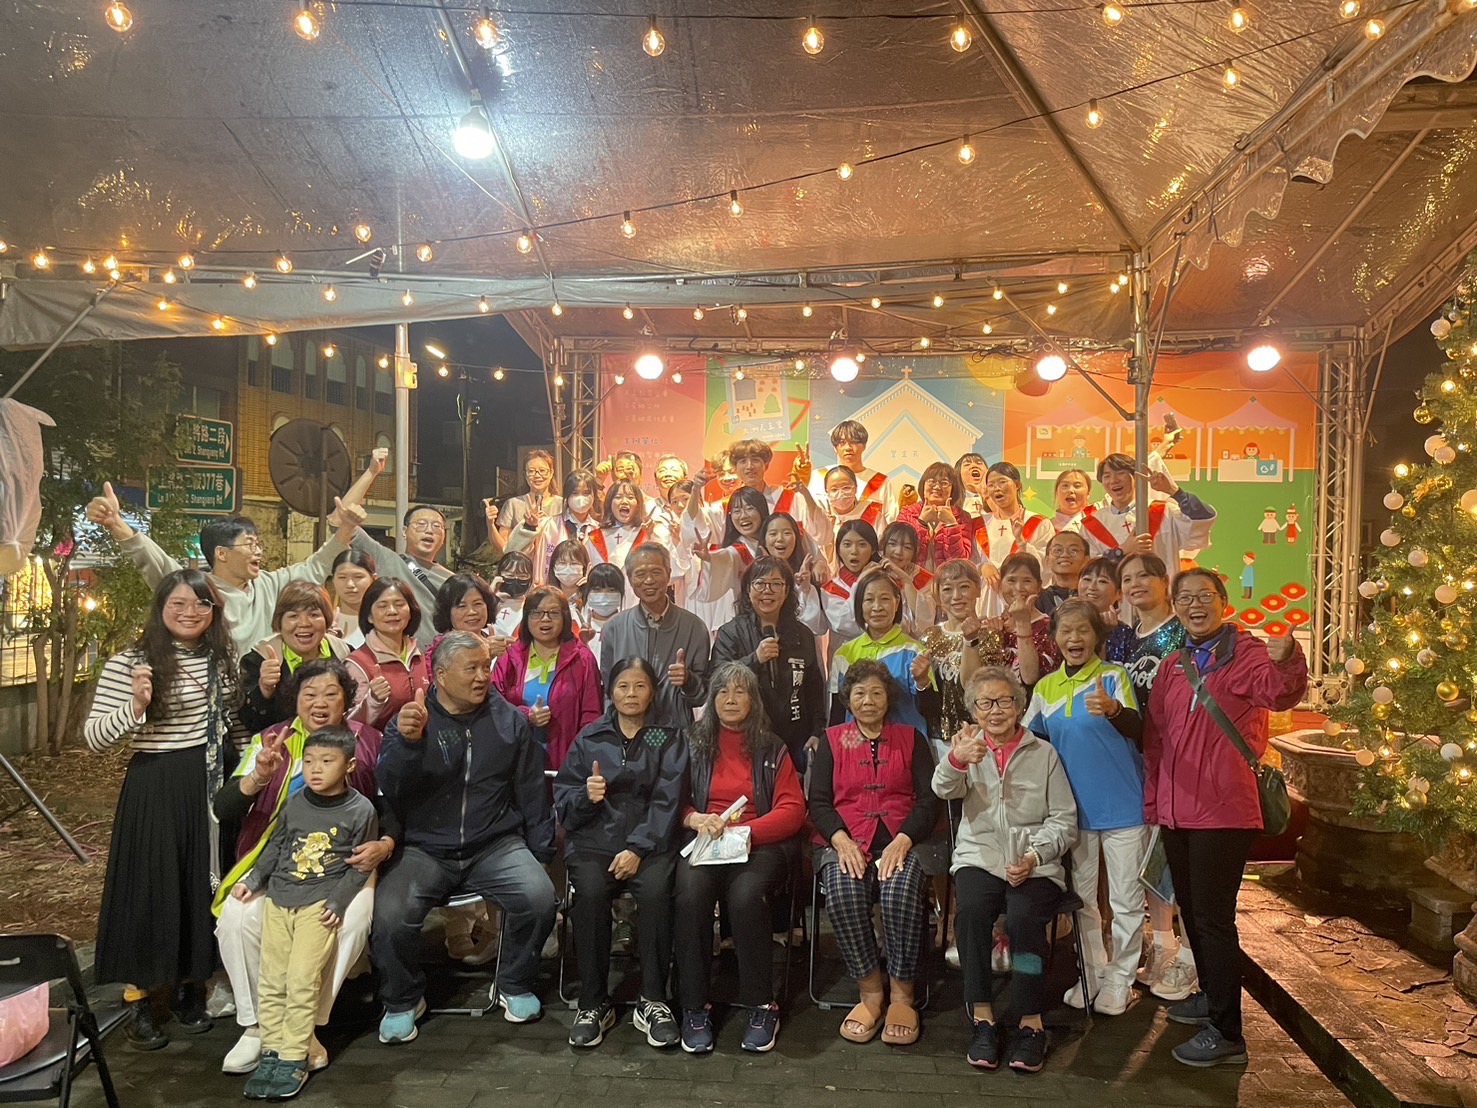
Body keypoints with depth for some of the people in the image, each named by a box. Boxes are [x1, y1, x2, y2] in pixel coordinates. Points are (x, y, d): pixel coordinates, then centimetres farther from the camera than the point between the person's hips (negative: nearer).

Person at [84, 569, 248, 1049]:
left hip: (214, 788, 4)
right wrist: (135, 707, -29)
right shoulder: (129, 663, -9)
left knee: (204, 888, 12)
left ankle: (189, 984, 30)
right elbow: (93, 739, -13)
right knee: (148, 889, 3)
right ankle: (139, 1001, 19)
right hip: (154, 790, -4)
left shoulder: (224, 661, 6)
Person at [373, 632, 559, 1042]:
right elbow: (389, 789, -14)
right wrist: (407, 742, -32)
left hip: (495, 845, 1)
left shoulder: (509, 721, 6)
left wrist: (541, 852, 8)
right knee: (389, 916, -26)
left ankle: (514, 986, 6)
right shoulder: (409, 720, 1)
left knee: (540, 897, -24)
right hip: (424, 849, -1)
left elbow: (532, 792, 11)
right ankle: (403, 1001, 6)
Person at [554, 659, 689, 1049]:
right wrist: (586, 796, -15)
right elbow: (563, 803, 9)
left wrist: (637, 849, -15)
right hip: (593, 840, 1)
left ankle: (653, 1001, -15)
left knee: (655, 891, -31)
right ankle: (593, 1003, -14)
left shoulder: (669, 739, 8)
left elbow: (666, 802, -2)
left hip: (649, 841, -1)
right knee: (590, 893, -29)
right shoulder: (590, 738, 13)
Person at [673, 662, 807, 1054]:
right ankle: (694, 1007, -18)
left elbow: (792, 810, 3)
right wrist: (695, 818, -10)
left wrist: (743, 830, -11)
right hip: (703, 841, 1)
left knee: (745, 896, -33)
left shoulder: (772, 749, 13)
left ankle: (762, 1006, -15)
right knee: (691, 893, -32)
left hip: (759, 844, -1)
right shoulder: (693, 744, 15)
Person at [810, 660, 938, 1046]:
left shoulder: (911, 738, 15)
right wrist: (841, 840, -12)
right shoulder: (832, 740, 16)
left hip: (900, 841, 0)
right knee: (843, 895, -32)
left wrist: (903, 840, -12)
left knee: (900, 894, -33)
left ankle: (901, 994, -15)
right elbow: (818, 800, 7)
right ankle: (871, 992, -15)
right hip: (845, 841, 1)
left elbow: (928, 799, 6)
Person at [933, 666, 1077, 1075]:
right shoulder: (970, 749, 10)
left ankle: (1031, 1022, -12)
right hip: (979, 856, 1)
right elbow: (945, 789, -13)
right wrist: (956, 760, -36)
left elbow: (1064, 821, 6)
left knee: (1023, 917, -29)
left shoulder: (1044, 753, 10)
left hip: (1035, 863, 0)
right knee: (971, 910, -30)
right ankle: (982, 1017, -17)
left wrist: (1033, 856, -12)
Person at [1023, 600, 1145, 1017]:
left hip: (1122, 805, -4)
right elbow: (1031, 741, 11)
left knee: (1126, 899, 6)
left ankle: (1119, 979, 20)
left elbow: (1136, 729, -26)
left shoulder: (1114, 676, -10)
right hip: (1074, 806, 5)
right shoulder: (1046, 687, 4)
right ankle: (1092, 974, 29)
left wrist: (1112, 709, -47)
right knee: (1081, 897, 15)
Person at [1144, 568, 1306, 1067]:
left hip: (1224, 809, -7)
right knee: (1190, 911, 20)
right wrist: (1152, 801, 13)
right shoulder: (1172, 667, 11)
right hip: (1176, 810, 7)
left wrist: (1285, 662, -54)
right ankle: (1212, 995, 40)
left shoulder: (1246, 652, -9)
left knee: (1213, 918, -3)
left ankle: (1226, 1033, 8)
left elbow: (1278, 692, -31)